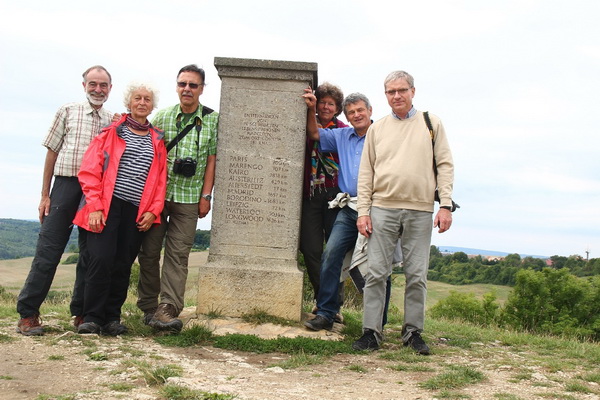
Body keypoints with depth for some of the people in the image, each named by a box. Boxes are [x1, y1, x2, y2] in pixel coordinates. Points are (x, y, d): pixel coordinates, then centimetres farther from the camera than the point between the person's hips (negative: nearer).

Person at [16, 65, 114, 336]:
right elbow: (52, 152, 6)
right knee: (48, 250, -3)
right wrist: (45, 195, 2)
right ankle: (27, 313, 5)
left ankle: (82, 313, 16)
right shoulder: (68, 112, 7)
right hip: (66, 184, -2)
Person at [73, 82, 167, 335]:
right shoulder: (111, 133, 8)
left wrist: (153, 210, -1)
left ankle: (112, 318, 13)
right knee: (101, 260, -12)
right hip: (107, 207, -2)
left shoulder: (158, 141, 17)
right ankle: (92, 318, -2)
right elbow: (89, 170, 0)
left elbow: (161, 180, 12)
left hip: (138, 213, 3)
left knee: (123, 266, 2)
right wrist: (94, 206, -10)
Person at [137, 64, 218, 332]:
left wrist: (206, 195, -1)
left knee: (178, 253, -5)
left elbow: (211, 160, 4)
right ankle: (148, 307, 15)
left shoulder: (212, 120, 4)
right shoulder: (162, 117, 7)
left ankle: (167, 310, -6)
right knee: (149, 251, 4)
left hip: (189, 198, -1)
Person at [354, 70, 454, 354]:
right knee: (376, 273, -2)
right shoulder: (377, 129, 13)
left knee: (417, 275, 3)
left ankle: (413, 331, 14)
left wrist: (445, 205, -3)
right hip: (382, 208, 1)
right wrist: (363, 211, 2)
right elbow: (366, 173, 11)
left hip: (420, 211, 0)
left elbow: (445, 165, 7)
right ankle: (371, 331, 5)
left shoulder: (432, 124, 10)